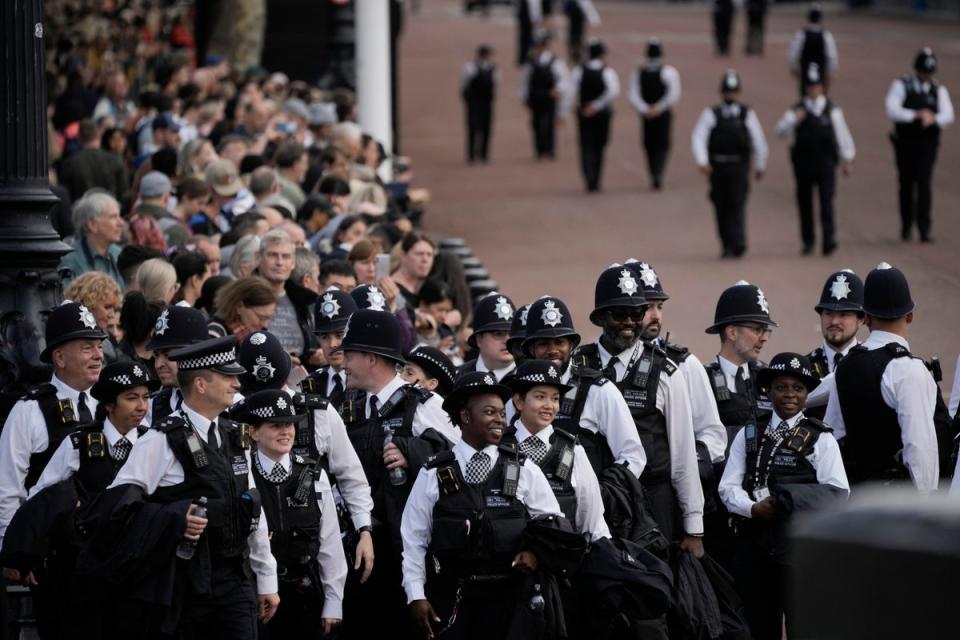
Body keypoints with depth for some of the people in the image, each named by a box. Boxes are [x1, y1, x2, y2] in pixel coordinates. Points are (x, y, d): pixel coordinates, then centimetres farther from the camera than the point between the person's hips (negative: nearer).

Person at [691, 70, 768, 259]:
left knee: (737, 204, -14)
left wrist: (760, 166, 13)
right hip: (717, 168, 1)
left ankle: (738, 243, -22)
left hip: (739, 168, -1)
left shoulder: (747, 114, 6)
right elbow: (699, 138, -5)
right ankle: (727, 246, 14)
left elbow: (759, 142, 12)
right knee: (721, 207, 5)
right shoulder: (710, 114, 5)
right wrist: (702, 161, -19)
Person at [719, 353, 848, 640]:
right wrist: (753, 508, -13)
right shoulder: (748, 436, 15)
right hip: (754, 543, 4)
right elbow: (729, 487, 7)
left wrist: (788, 500, -17)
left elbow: (837, 492, -6)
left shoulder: (820, 439, 4)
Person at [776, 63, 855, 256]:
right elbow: (781, 131, -2)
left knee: (826, 200, -14)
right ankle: (808, 242, 15)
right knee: (804, 202, 5)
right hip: (803, 163, 2)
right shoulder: (797, 110, 6)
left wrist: (847, 159, 10)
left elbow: (842, 135, 11)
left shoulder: (832, 110, 7)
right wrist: (793, 119, -19)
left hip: (825, 162, -1)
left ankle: (829, 239, -20)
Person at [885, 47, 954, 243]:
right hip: (906, 144, 0)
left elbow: (948, 116, -5)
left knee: (924, 184, -11)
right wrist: (917, 115, -22)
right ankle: (906, 227, 23)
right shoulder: (901, 86, 1)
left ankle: (924, 230, -12)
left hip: (927, 144, 0)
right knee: (906, 185, 8)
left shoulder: (939, 90, 7)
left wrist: (933, 118, -26)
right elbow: (892, 111, -13)